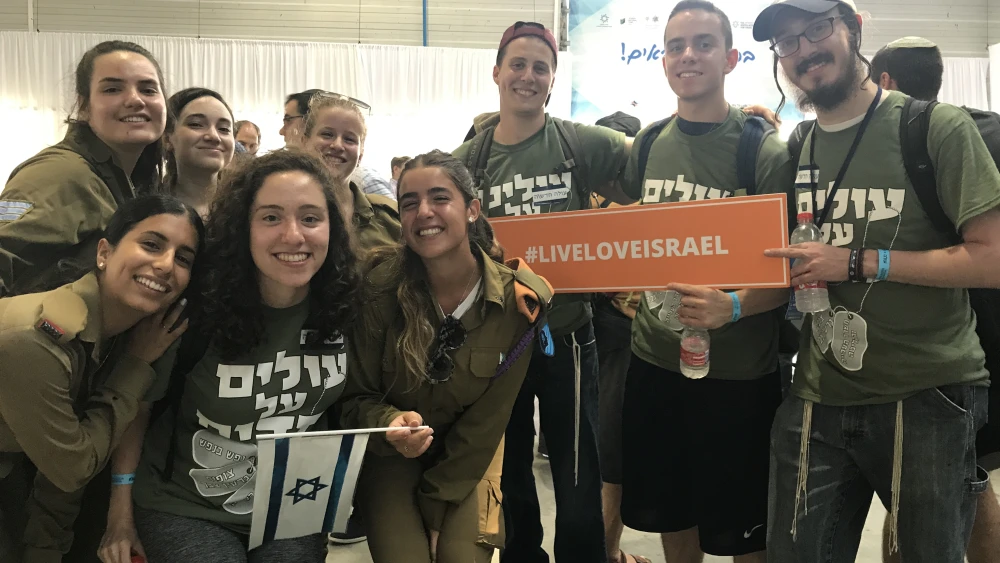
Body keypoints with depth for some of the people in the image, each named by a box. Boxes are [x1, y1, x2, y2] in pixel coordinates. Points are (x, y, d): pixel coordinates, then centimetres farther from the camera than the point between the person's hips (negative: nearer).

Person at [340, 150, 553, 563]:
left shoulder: (517, 299, -19)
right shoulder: (380, 288, -21)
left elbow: (486, 423, -12)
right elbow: (355, 397, -9)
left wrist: (436, 505, -10)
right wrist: (390, 423, -31)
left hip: (470, 458, 1)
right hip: (391, 456, 0)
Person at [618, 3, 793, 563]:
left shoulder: (768, 153, -10)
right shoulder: (648, 145, 4)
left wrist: (733, 307, -28)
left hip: (740, 374, -4)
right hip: (654, 360, 4)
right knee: (670, 512, 19)